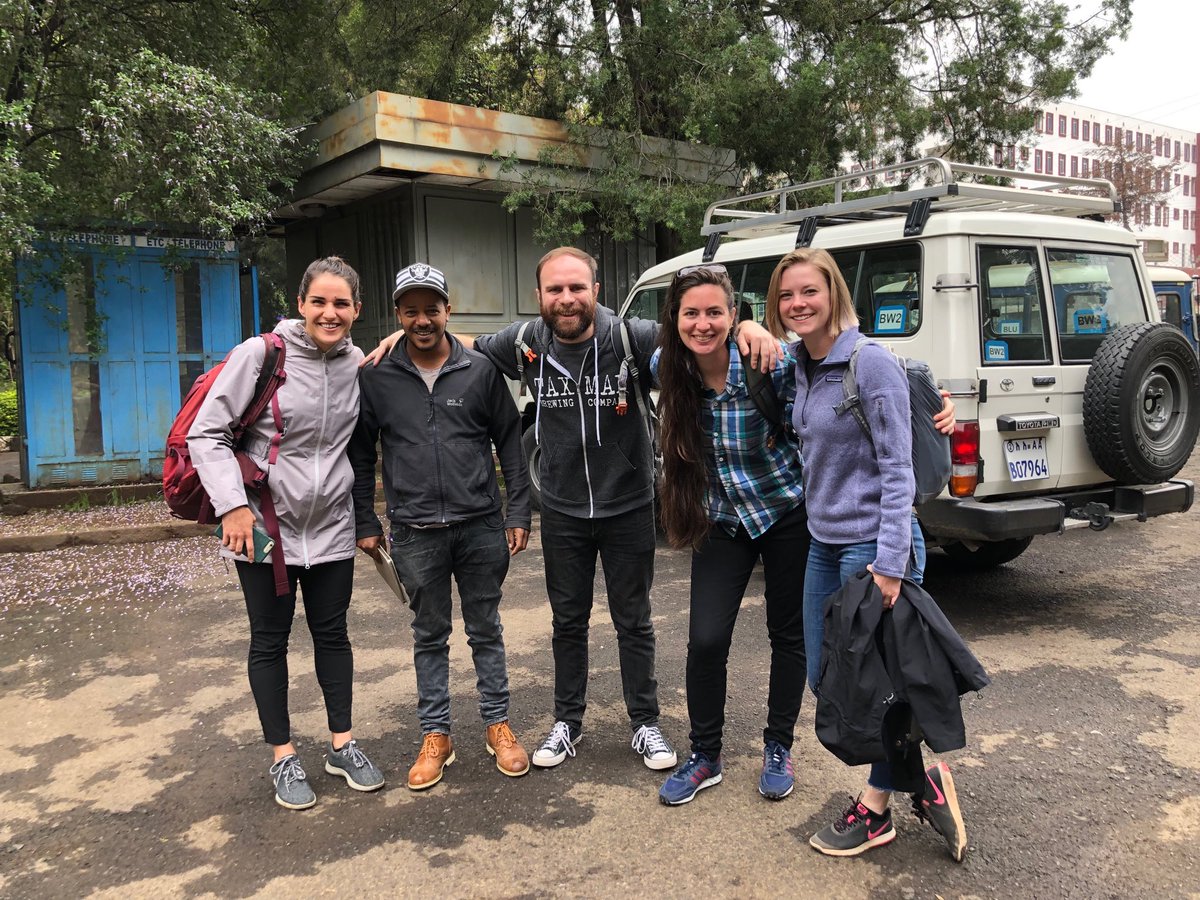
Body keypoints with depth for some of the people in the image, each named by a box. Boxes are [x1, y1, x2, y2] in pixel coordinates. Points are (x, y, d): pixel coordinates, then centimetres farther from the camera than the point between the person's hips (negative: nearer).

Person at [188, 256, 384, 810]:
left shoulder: (358, 364, 0)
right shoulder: (260, 355, -13)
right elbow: (206, 433, -10)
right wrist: (233, 504, -18)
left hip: (331, 526, 3)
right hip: (265, 524, -3)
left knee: (332, 633, 13)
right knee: (270, 641, 9)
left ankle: (342, 745, 28)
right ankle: (283, 759, 24)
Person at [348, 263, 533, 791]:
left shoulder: (480, 371, 0)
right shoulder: (377, 379, 1)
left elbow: (510, 443, 3)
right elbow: (361, 454, 7)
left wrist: (518, 513, 0)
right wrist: (365, 523, 5)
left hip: (482, 527, 0)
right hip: (415, 534, 0)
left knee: (486, 631, 12)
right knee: (430, 636, 12)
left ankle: (498, 725, 26)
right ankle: (435, 735, 24)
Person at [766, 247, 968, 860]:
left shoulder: (871, 362, -15)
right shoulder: (801, 367, 7)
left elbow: (897, 468, -17)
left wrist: (889, 562, -21)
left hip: (872, 546, -8)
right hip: (824, 544, 8)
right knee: (823, 677, 12)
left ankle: (876, 808, 26)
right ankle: (921, 781, 29)